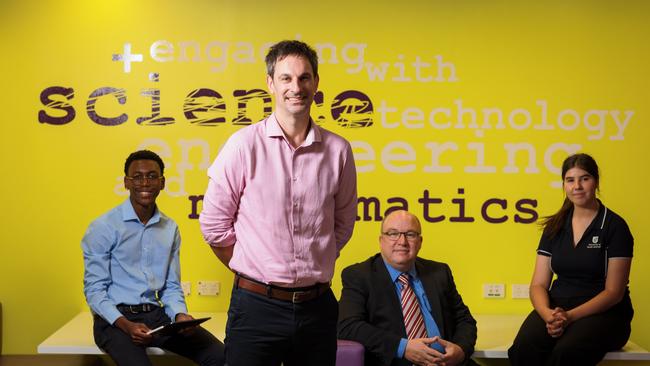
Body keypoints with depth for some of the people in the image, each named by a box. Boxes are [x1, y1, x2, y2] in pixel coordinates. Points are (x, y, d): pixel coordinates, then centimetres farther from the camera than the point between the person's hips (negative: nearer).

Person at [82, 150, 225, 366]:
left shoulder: (170, 229, 10)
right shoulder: (103, 228, -4)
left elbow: (171, 286, 12)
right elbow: (94, 289, -6)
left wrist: (180, 315, -9)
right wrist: (126, 324, -20)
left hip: (157, 315, 4)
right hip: (115, 318, -4)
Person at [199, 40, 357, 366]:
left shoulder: (338, 150, 1)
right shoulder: (244, 144, -7)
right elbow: (214, 224, -2)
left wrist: (312, 269, 10)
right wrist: (253, 271, 4)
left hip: (317, 305, 3)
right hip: (256, 305, -3)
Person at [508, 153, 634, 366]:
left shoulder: (615, 226, -1)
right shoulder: (555, 227, 12)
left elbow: (614, 292, -6)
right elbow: (538, 284, 7)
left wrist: (570, 316, -19)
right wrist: (547, 313, -16)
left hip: (603, 312, -3)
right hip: (557, 307, 3)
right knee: (524, 348, -30)